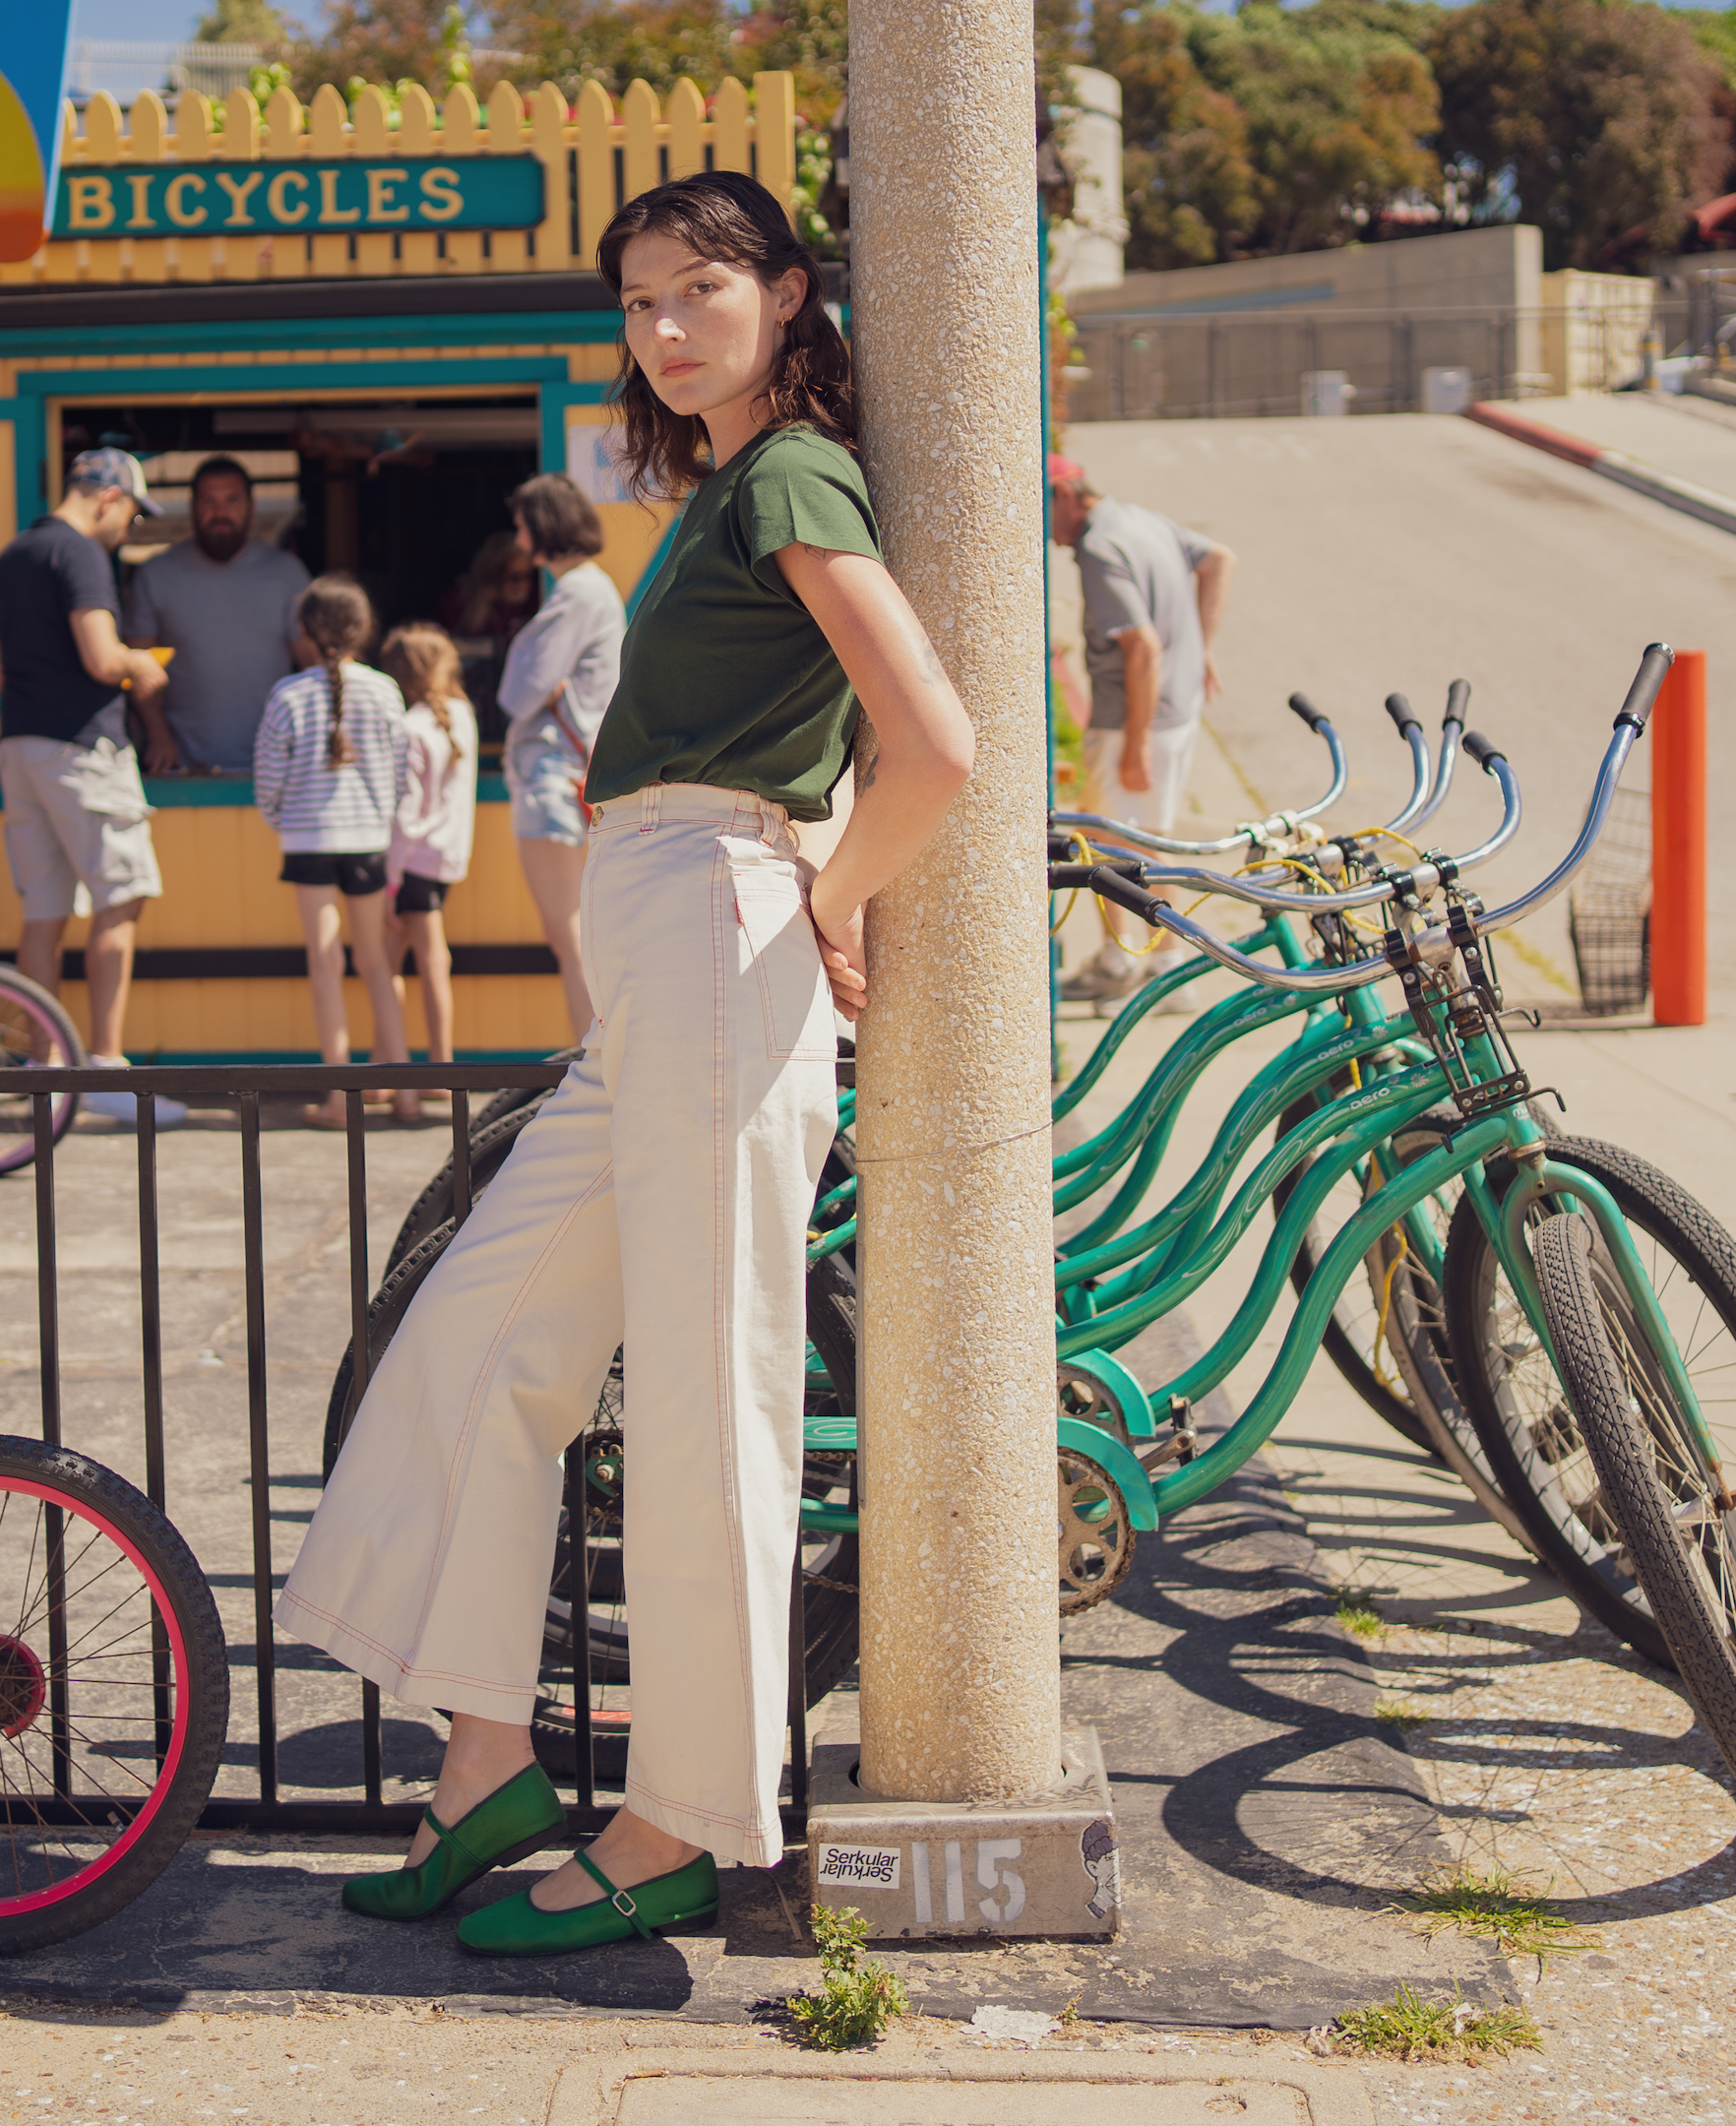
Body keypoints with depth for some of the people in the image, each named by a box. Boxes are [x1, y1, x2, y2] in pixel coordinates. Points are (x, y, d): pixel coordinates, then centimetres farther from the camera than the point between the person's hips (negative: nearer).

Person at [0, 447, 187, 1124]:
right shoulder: (79, 554, -11)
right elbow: (101, 659, -22)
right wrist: (142, 665, 0)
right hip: (79, 743, -9)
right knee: (120, 899, -4)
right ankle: (105, 1068, -7)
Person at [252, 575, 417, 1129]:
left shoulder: (289, 695, -6)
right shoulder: (383, 692, 0)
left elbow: (268, 779, -2)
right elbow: (401, 772, 5)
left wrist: (281, 823, 17)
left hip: (309, 838, -2)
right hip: (370, 837, 2)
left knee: (325, 961, 0)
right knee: (374, 960, 13)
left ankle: (338, 1097, -2)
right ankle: (403, 1088, 11)